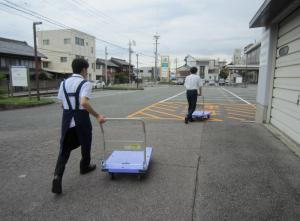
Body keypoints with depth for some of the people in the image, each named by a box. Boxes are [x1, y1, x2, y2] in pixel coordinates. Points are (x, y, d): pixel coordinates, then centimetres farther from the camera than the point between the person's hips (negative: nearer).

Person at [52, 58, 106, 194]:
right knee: (85, 144, 19)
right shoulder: (85, 84, -12)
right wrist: (97, 116, -22)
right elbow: (84, 103, -27)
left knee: (64, 149, 9)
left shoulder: (64, 83, 8)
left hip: (67, 118, 5)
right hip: (81, 119, -5)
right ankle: (85, 166, 40)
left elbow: (62, 104, 10)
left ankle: (57, 176, -5)